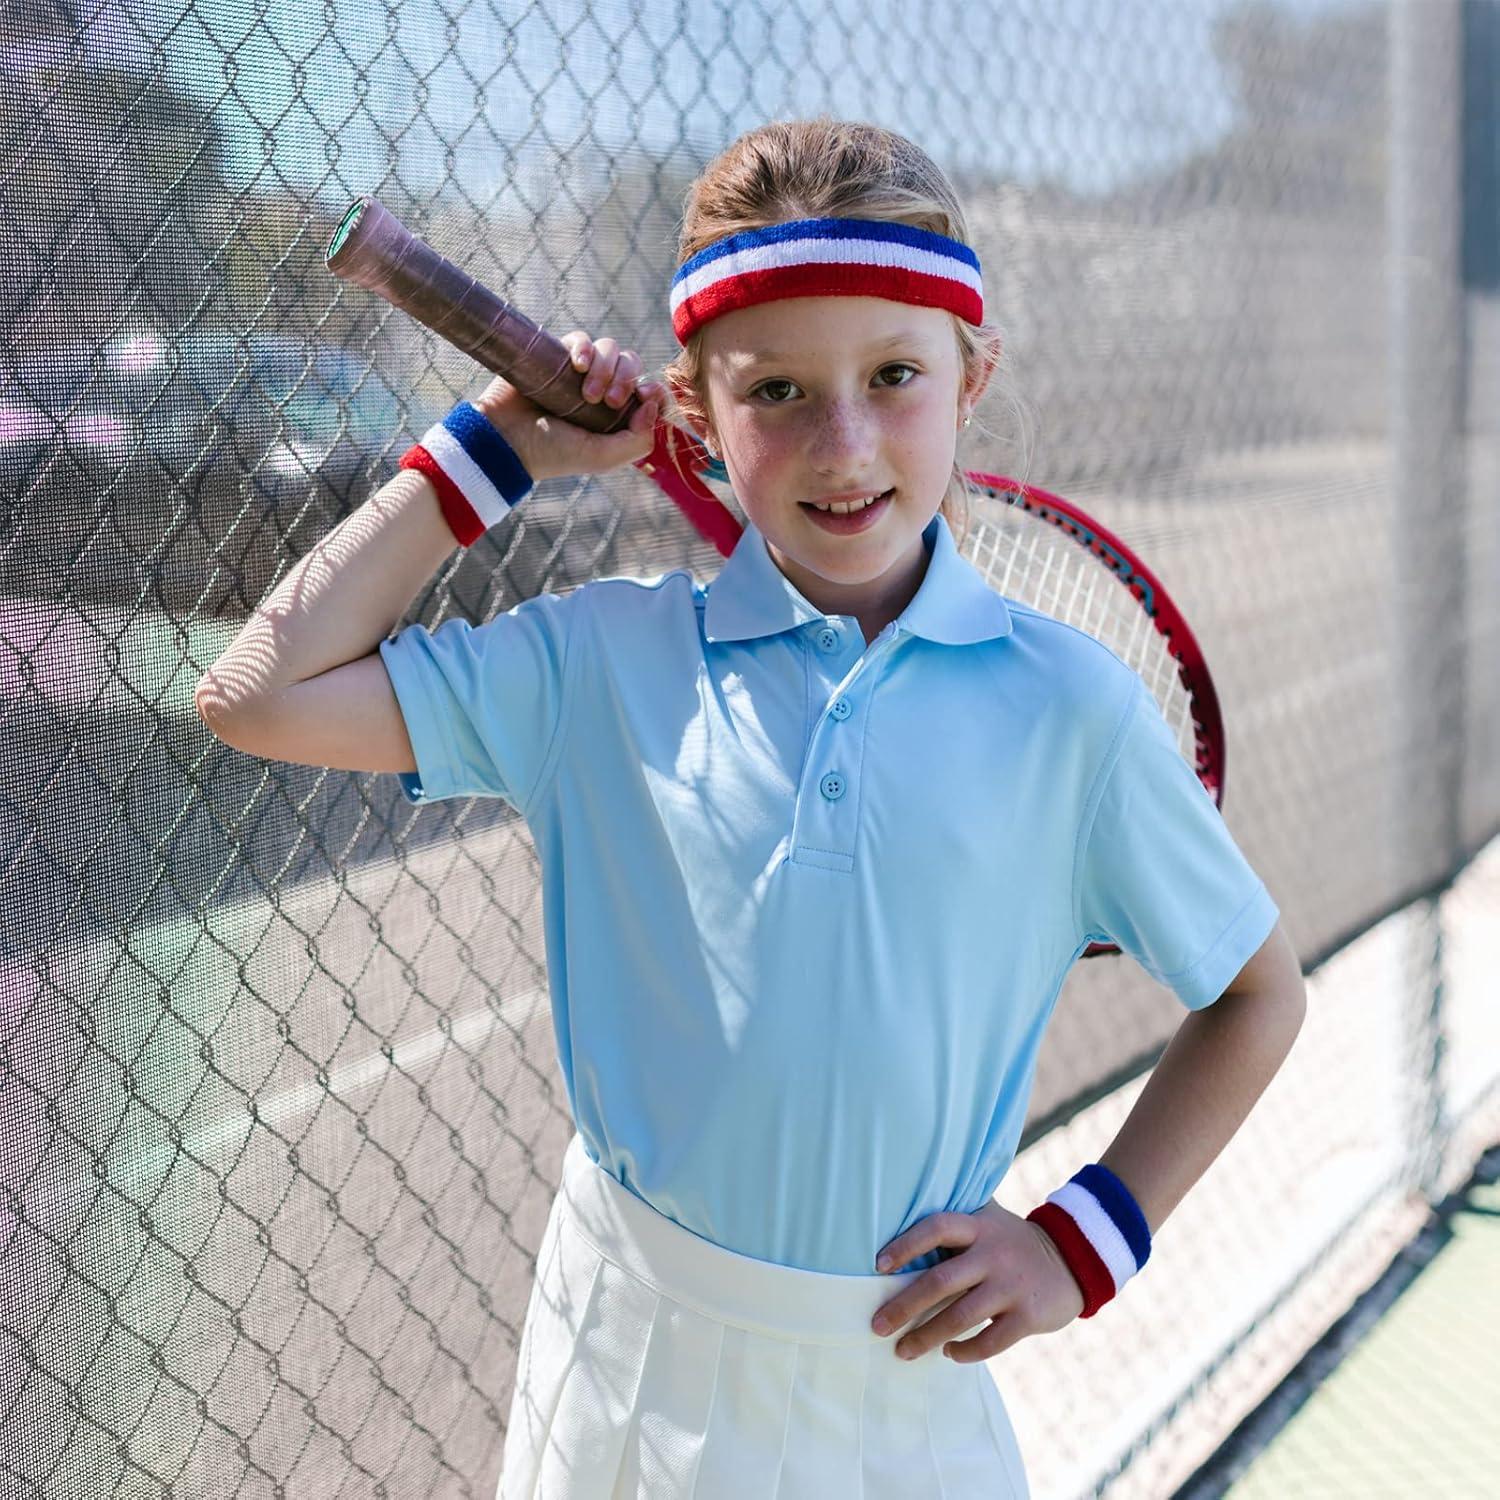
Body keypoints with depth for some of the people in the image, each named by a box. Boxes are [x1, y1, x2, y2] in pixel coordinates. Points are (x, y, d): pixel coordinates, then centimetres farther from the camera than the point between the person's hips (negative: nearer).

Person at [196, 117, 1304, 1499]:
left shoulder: (1067, 703, -9)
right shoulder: (609, 659, -7)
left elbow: (1251, 989, 3)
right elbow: (262, 697, -9)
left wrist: (1089, 1235, -5)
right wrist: (493, 452, -7)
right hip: (624, 1357, 1)